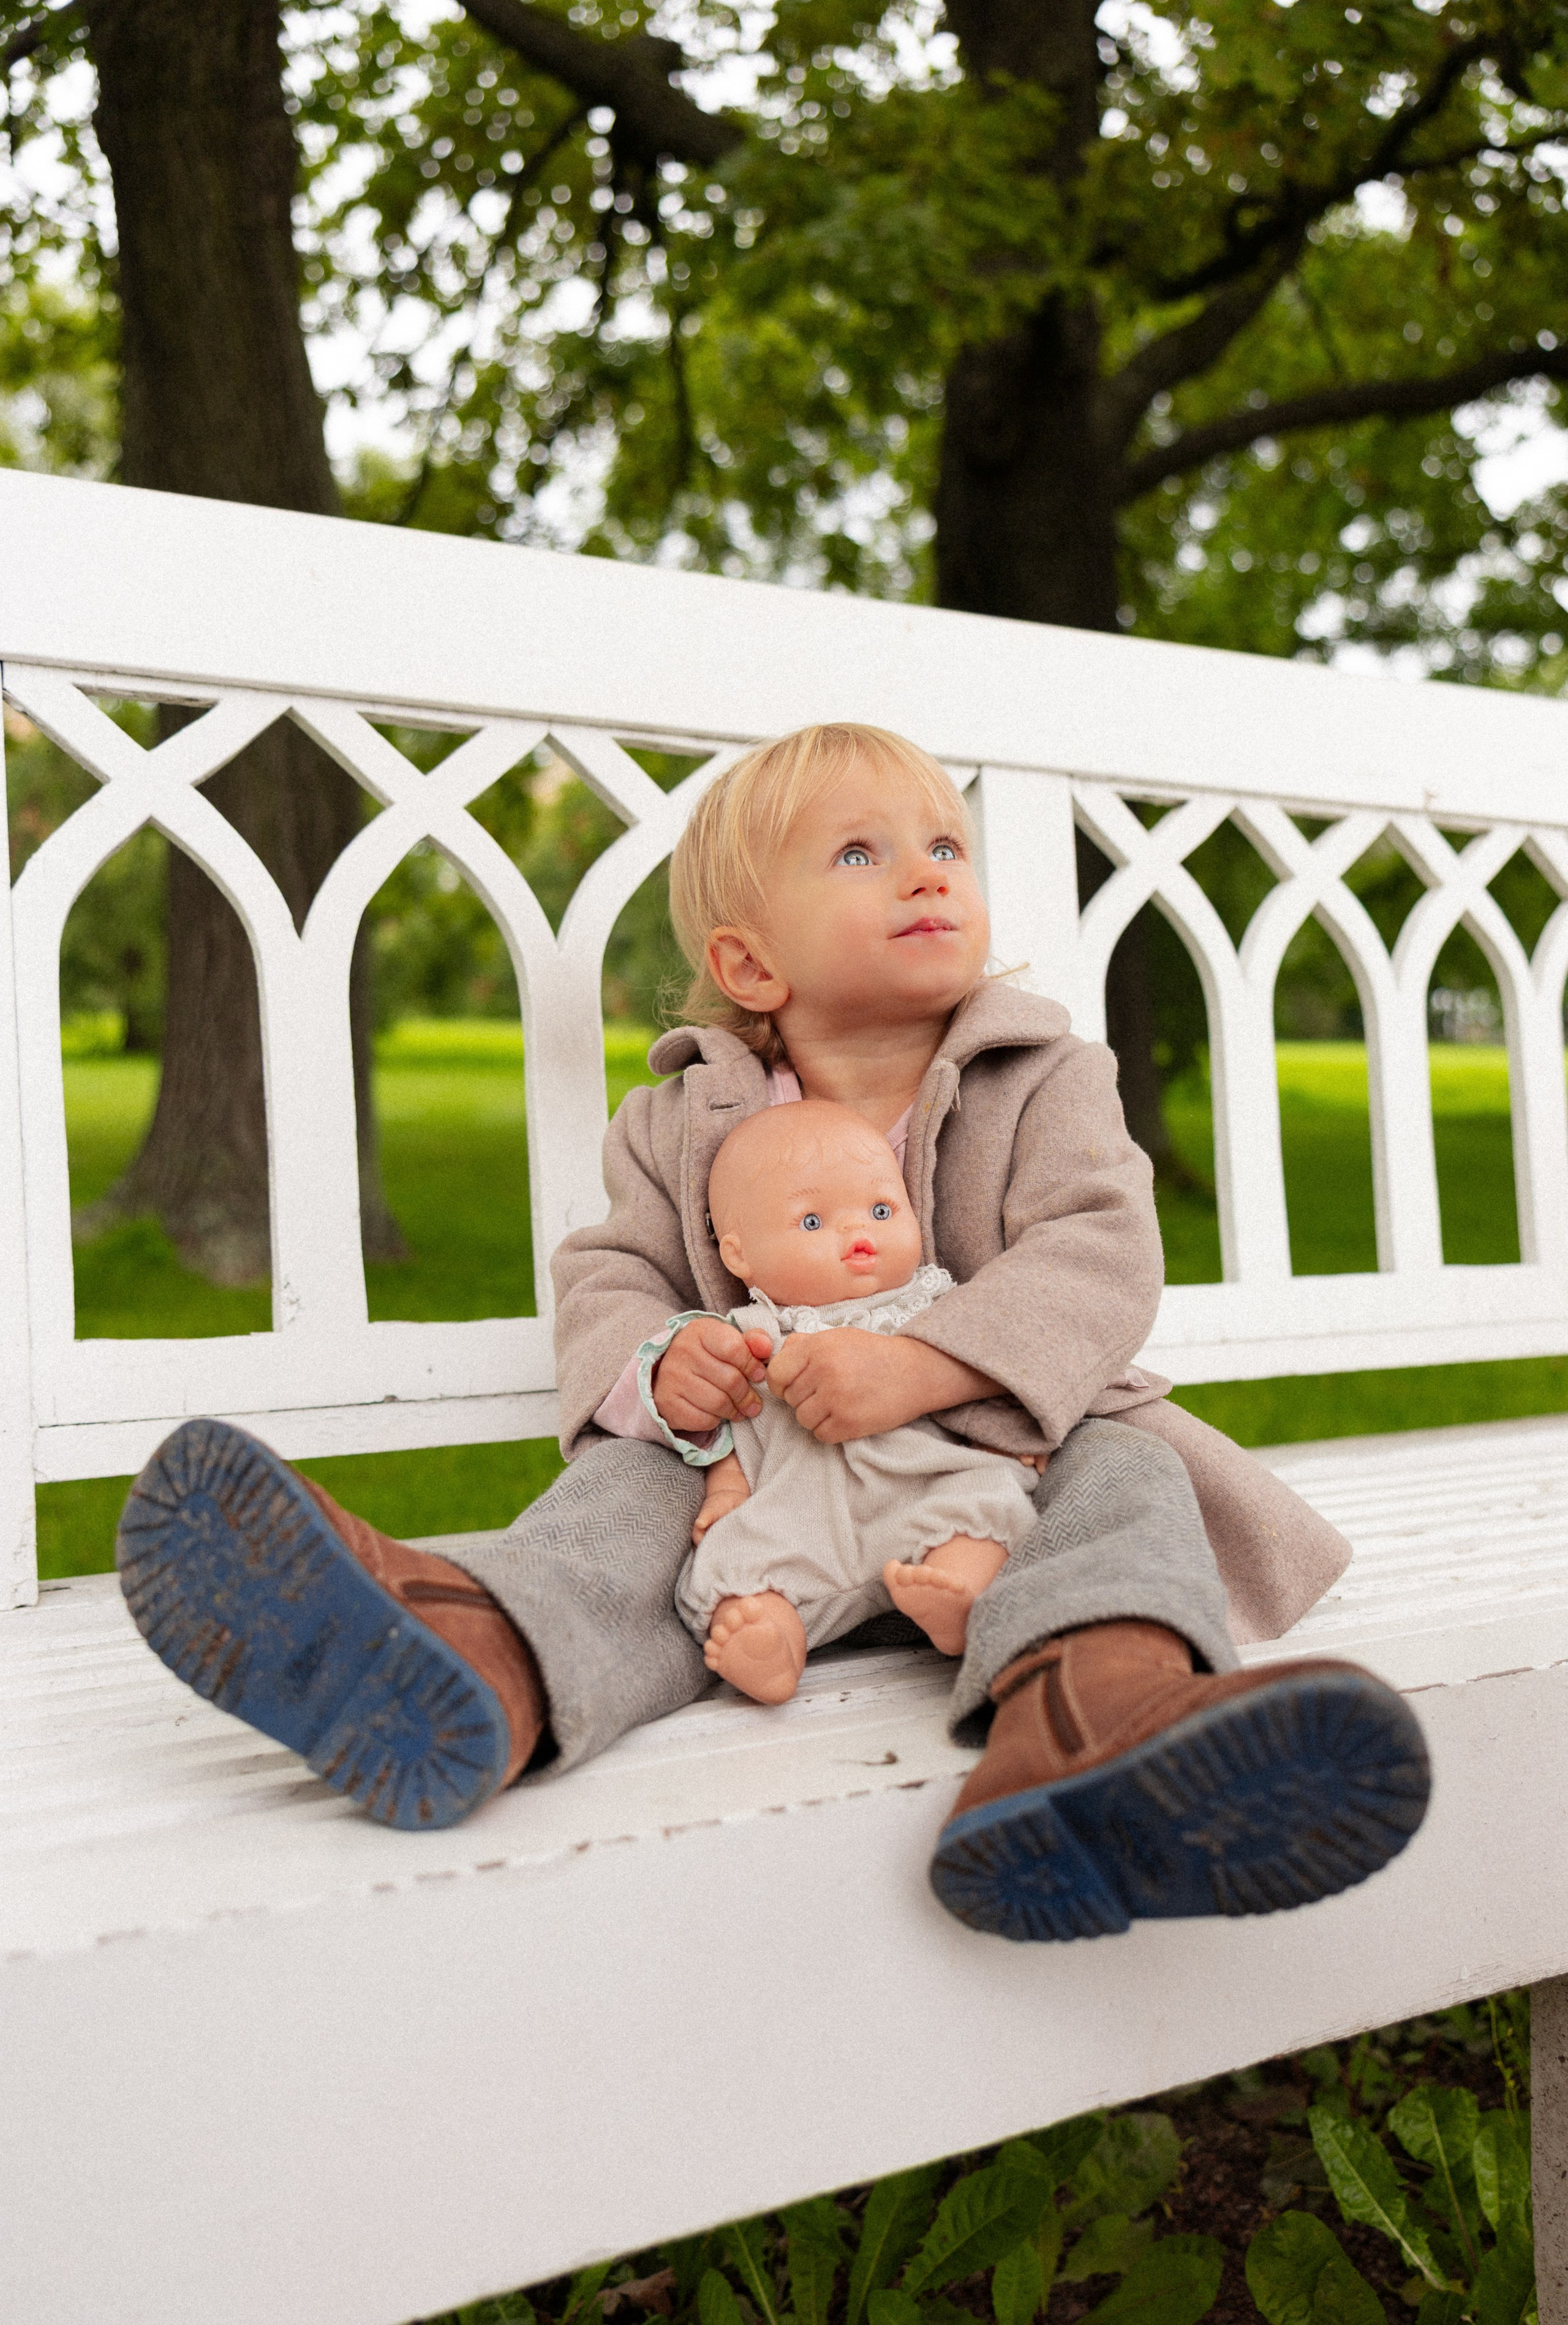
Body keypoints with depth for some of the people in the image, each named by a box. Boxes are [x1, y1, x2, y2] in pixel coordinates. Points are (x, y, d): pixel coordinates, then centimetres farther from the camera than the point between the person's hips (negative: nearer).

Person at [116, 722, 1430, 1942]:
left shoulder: (1046, 1082, 1)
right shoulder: (684, 1123, 8)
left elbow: (1099, 1257, -13)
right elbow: (607, 1275, 7)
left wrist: (922, 1364, -31)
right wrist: (653, 1360, -20)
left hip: (1005, 1449, -1)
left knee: (1125, 1473, -29)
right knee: (633, 1481, -25)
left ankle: (1072, 1709, -65)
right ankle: (490, 1667, -60)